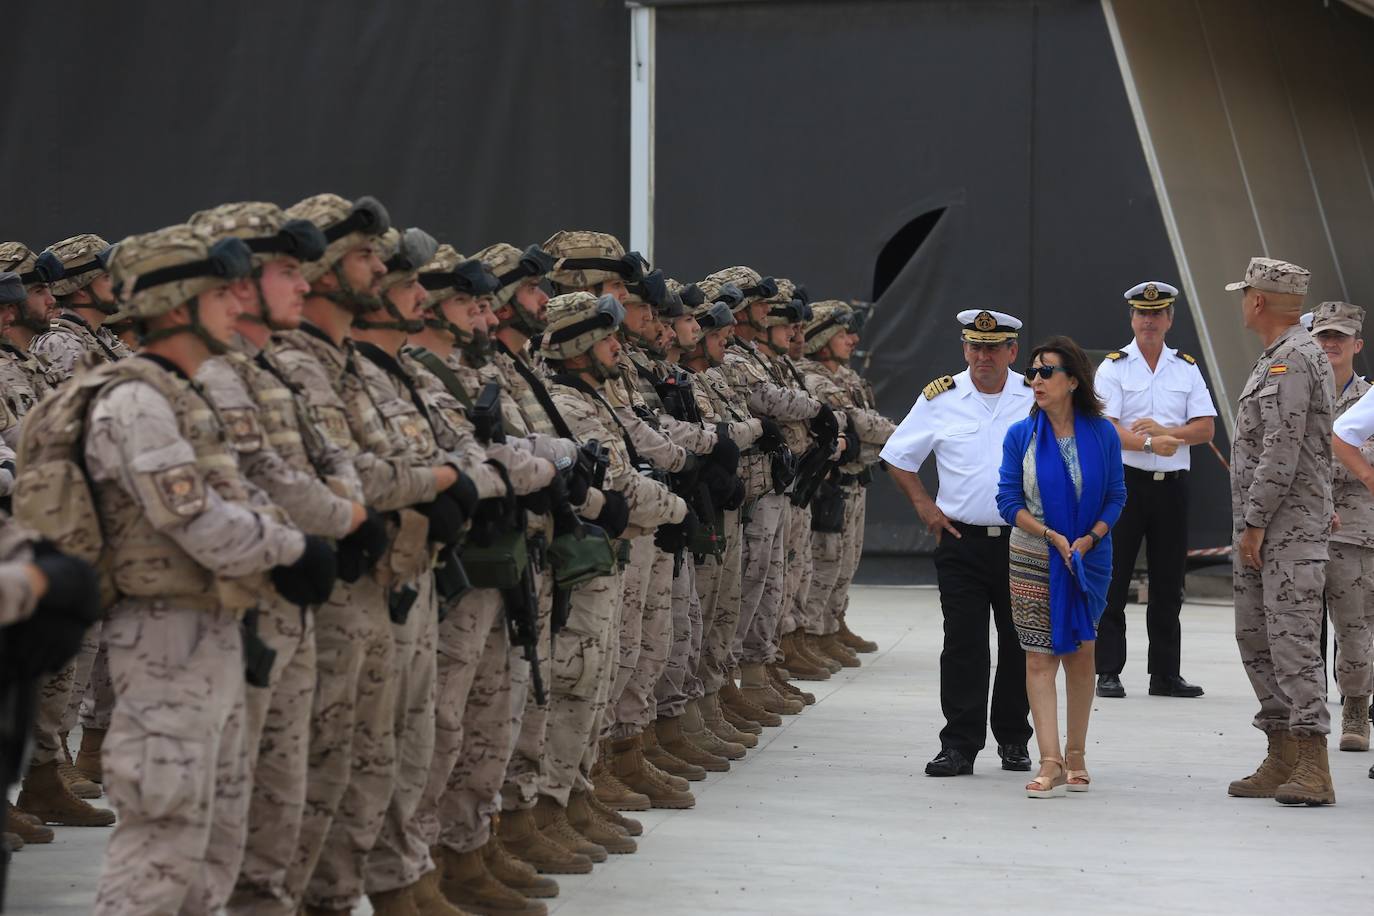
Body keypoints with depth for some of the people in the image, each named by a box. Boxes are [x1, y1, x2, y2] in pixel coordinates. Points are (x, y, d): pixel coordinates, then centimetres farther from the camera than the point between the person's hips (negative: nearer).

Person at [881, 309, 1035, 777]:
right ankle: (959, 746, 0)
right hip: (961, 541, -1)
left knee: (1020, 646, 7)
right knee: (963, 646, -3)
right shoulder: (940, 399, 2)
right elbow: (898, 456, 11)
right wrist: (925, 505, 2)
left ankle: (1013, 742, 19)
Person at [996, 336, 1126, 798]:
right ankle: (1050, 763, -10)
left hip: (1089, 558, 1)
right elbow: (1009, 500, -3)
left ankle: (1075, 755, 21)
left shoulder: (1102, 434, -2)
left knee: (1080, 654, 9)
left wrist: (1090, 538, -13)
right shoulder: (1021, 436, -3)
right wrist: (1052, 536, -15)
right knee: (1040, 658, -7)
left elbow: (1116, 496, 3)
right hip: (1034, 561, -1)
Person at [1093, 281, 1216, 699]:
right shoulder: (1113, 367, 0)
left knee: (1168, 585, 7)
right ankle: (1108, 672, 1)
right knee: (1113, 582, -3)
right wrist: (1149, 443, -26)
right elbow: (1105, 428, -12)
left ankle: (1165, 673, 13)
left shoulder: (1187, 368, 11)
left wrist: (1164, 430, -13)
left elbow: (1205, 428, 3)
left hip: (1172, 484, 3)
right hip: (1125, 481, -3)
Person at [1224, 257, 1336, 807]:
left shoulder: (1292, 360, -14)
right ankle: (1283, 761, 15)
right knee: (1256, 639, 11)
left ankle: (1313, 770, -15)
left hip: (1289, 528, -11)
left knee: (1292, 640, -13)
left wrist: (1254, 523, -19)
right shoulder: (1276, 359, 19)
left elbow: (1281, 452, -21)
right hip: (1261, 528, 11)